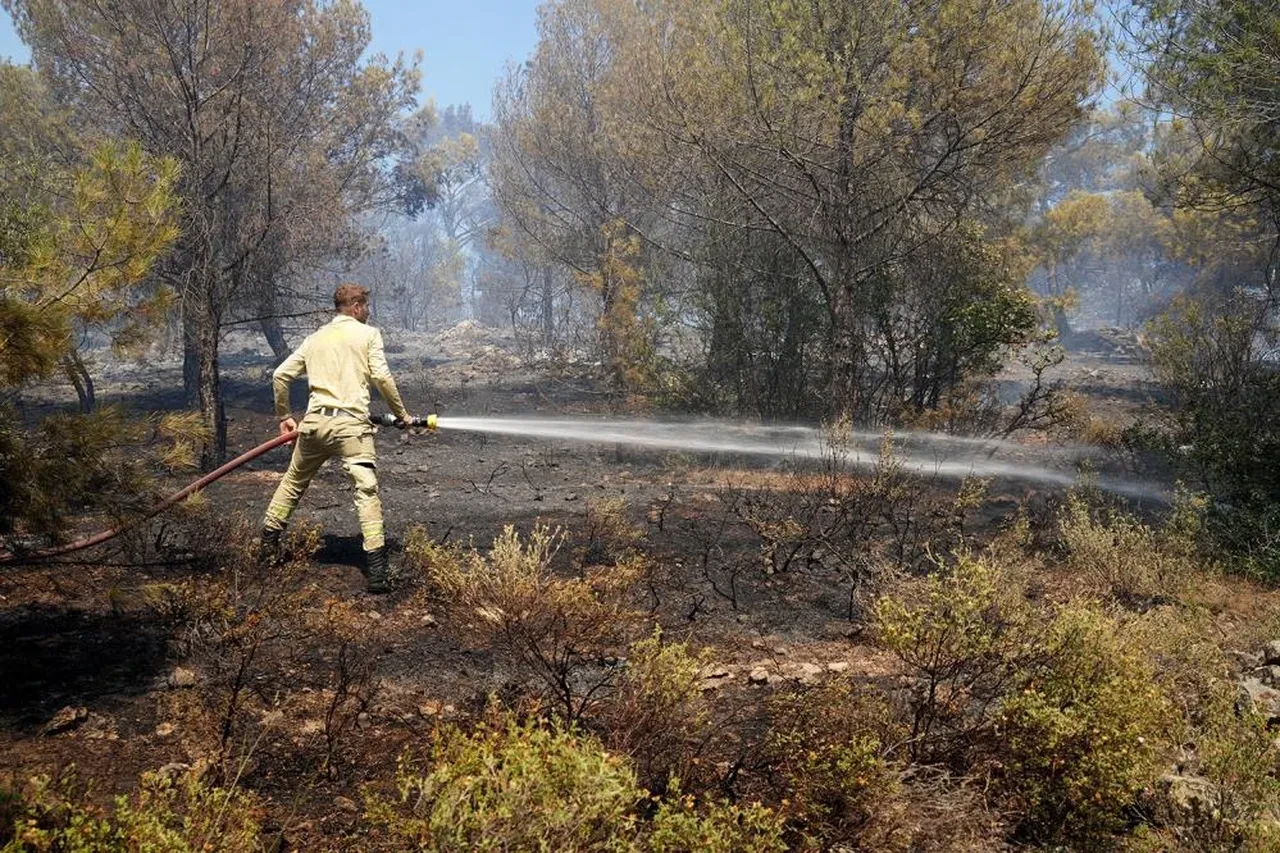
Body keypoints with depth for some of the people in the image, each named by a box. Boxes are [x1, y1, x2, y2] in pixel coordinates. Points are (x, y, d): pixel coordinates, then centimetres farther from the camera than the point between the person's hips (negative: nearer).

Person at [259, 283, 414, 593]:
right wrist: (401, 413, 6)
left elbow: (280, 375, 17)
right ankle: (376, 571, -15)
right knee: (367, 490, -8)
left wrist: (284, 416, 27)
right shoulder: (368, 334, 5)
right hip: (351, 422, -5)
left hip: (314, 422, 5)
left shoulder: (315, 338, 18)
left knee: (294, 481, 23)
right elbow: (382, 377, -5)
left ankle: (268, 542, 36)